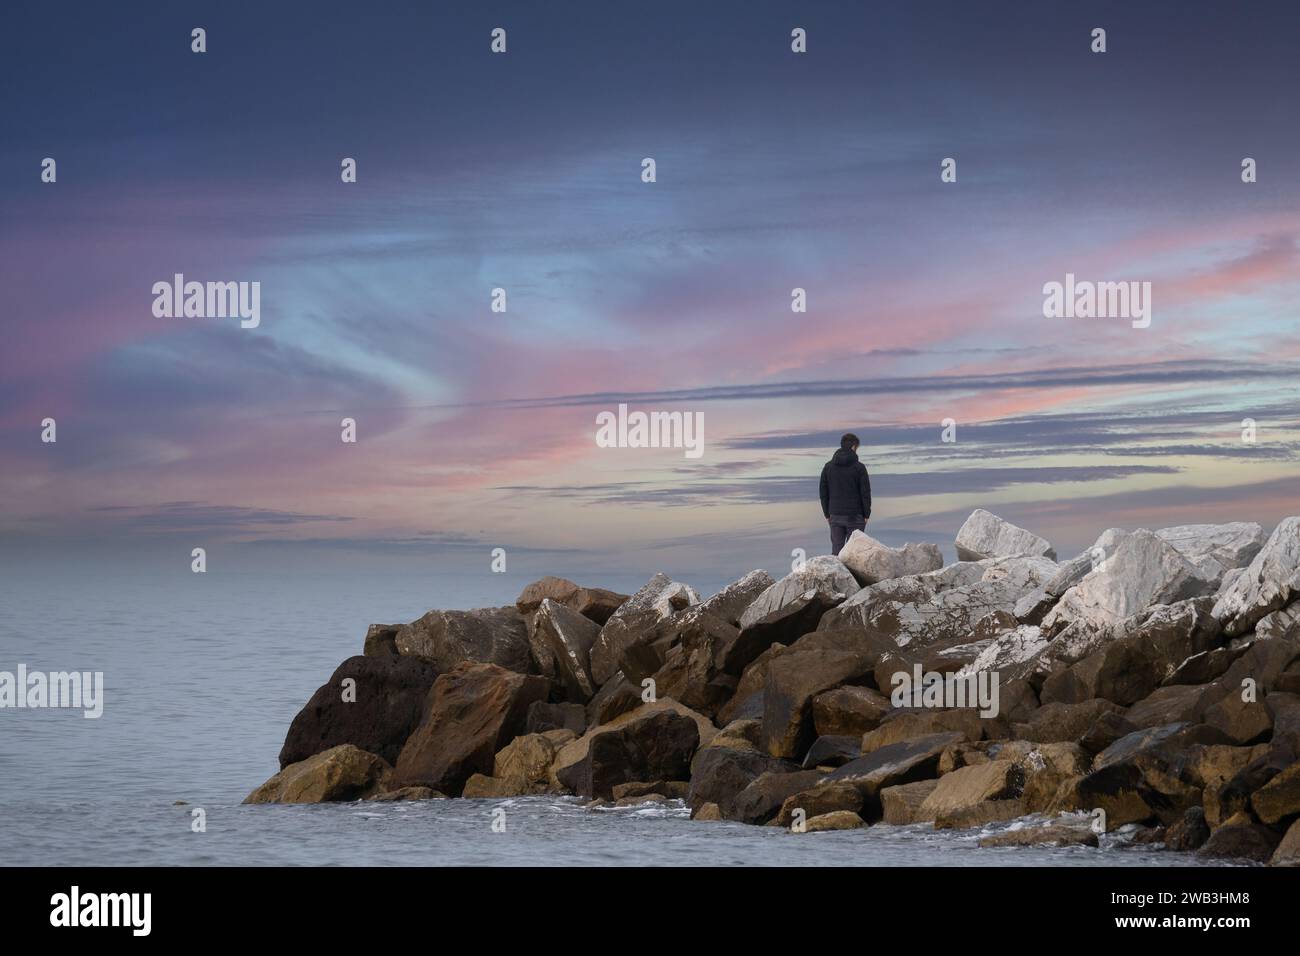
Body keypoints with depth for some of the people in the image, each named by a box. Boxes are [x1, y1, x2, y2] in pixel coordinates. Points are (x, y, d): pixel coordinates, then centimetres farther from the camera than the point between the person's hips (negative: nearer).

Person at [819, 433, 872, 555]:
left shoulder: (828, 467, 4)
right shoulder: (859, 467, -8)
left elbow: (823, 493, 7)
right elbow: (865, 492, -7)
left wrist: (827, 514, 13)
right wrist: (867, 514, 3)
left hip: (835, 516, 3)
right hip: (855, 517, -3)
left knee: (836, 550, 5)